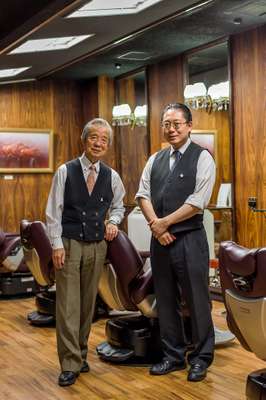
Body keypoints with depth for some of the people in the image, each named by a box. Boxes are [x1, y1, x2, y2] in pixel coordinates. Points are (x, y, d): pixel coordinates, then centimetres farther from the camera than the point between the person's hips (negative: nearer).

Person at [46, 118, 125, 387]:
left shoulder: (111, 176, 4)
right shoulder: (65, 172, -4)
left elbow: (118, 205, 21)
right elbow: (53, 211, -4)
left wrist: (113, 221, 0)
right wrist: (57, 244, -9)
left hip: (97, 245, 3)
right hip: (68, 244, -3)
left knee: (88, 302, 11)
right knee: (68, 304, -5)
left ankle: (80, 354, 25)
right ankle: (70, 364, 1)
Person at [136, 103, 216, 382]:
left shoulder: (202, 158, -5)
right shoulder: (155, 160, 12)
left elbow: (197, 201, -13)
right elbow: (143, 194, 5)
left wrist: (164, 222, -12)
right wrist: (155, 225, -10)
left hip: (189, 238, -5)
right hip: (159, 238, 5)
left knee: (196, 300, 3)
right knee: (166, 300, 12)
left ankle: (200, 358, 19)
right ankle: (173, 355, 26)